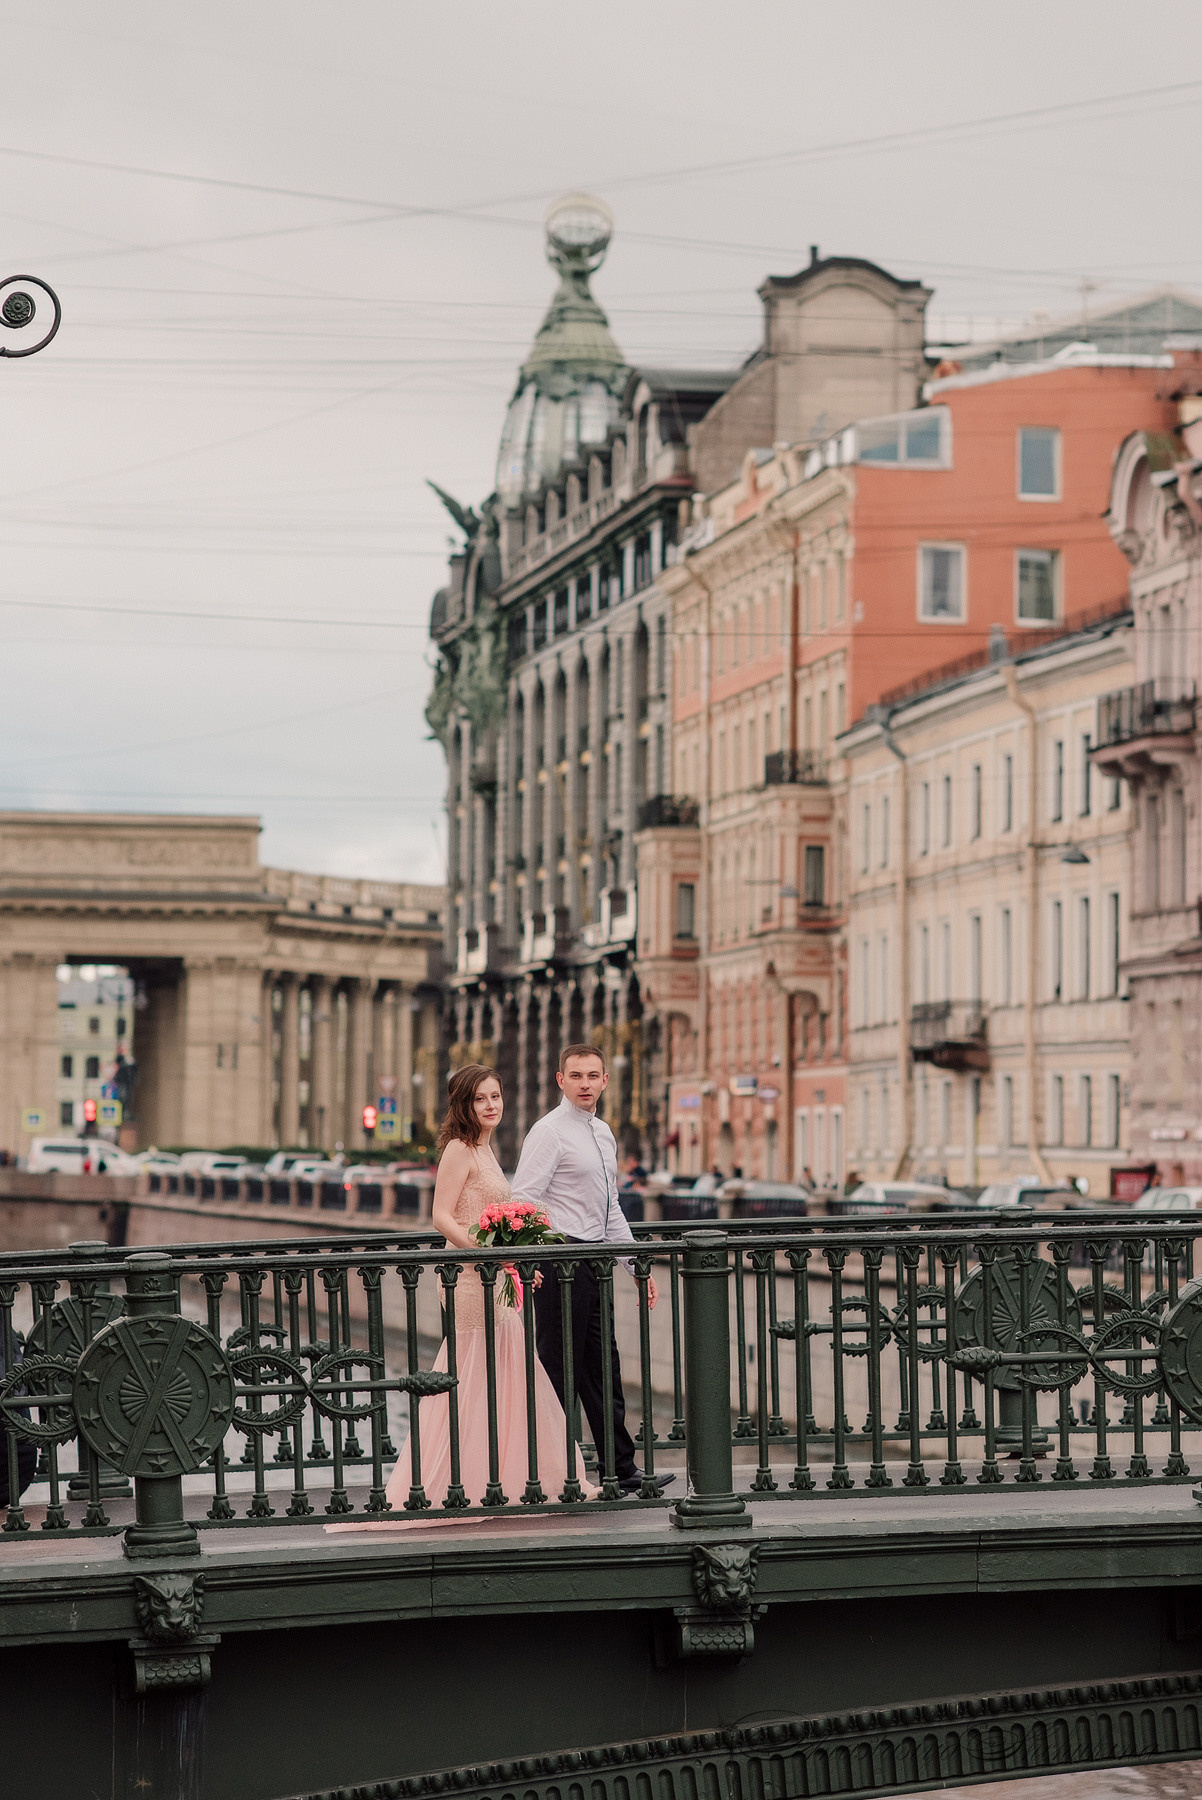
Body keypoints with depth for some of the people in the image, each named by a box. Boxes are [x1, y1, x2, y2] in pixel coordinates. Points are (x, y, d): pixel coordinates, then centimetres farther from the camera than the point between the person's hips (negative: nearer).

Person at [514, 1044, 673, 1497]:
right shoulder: (549, 1131, -10)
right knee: (560, 1371, -4)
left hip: (593, 1263, 9)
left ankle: (621, 1470, 14)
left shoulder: (603, 1133, 17)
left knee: (602, 1370, 10)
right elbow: (523, 1201, -17)